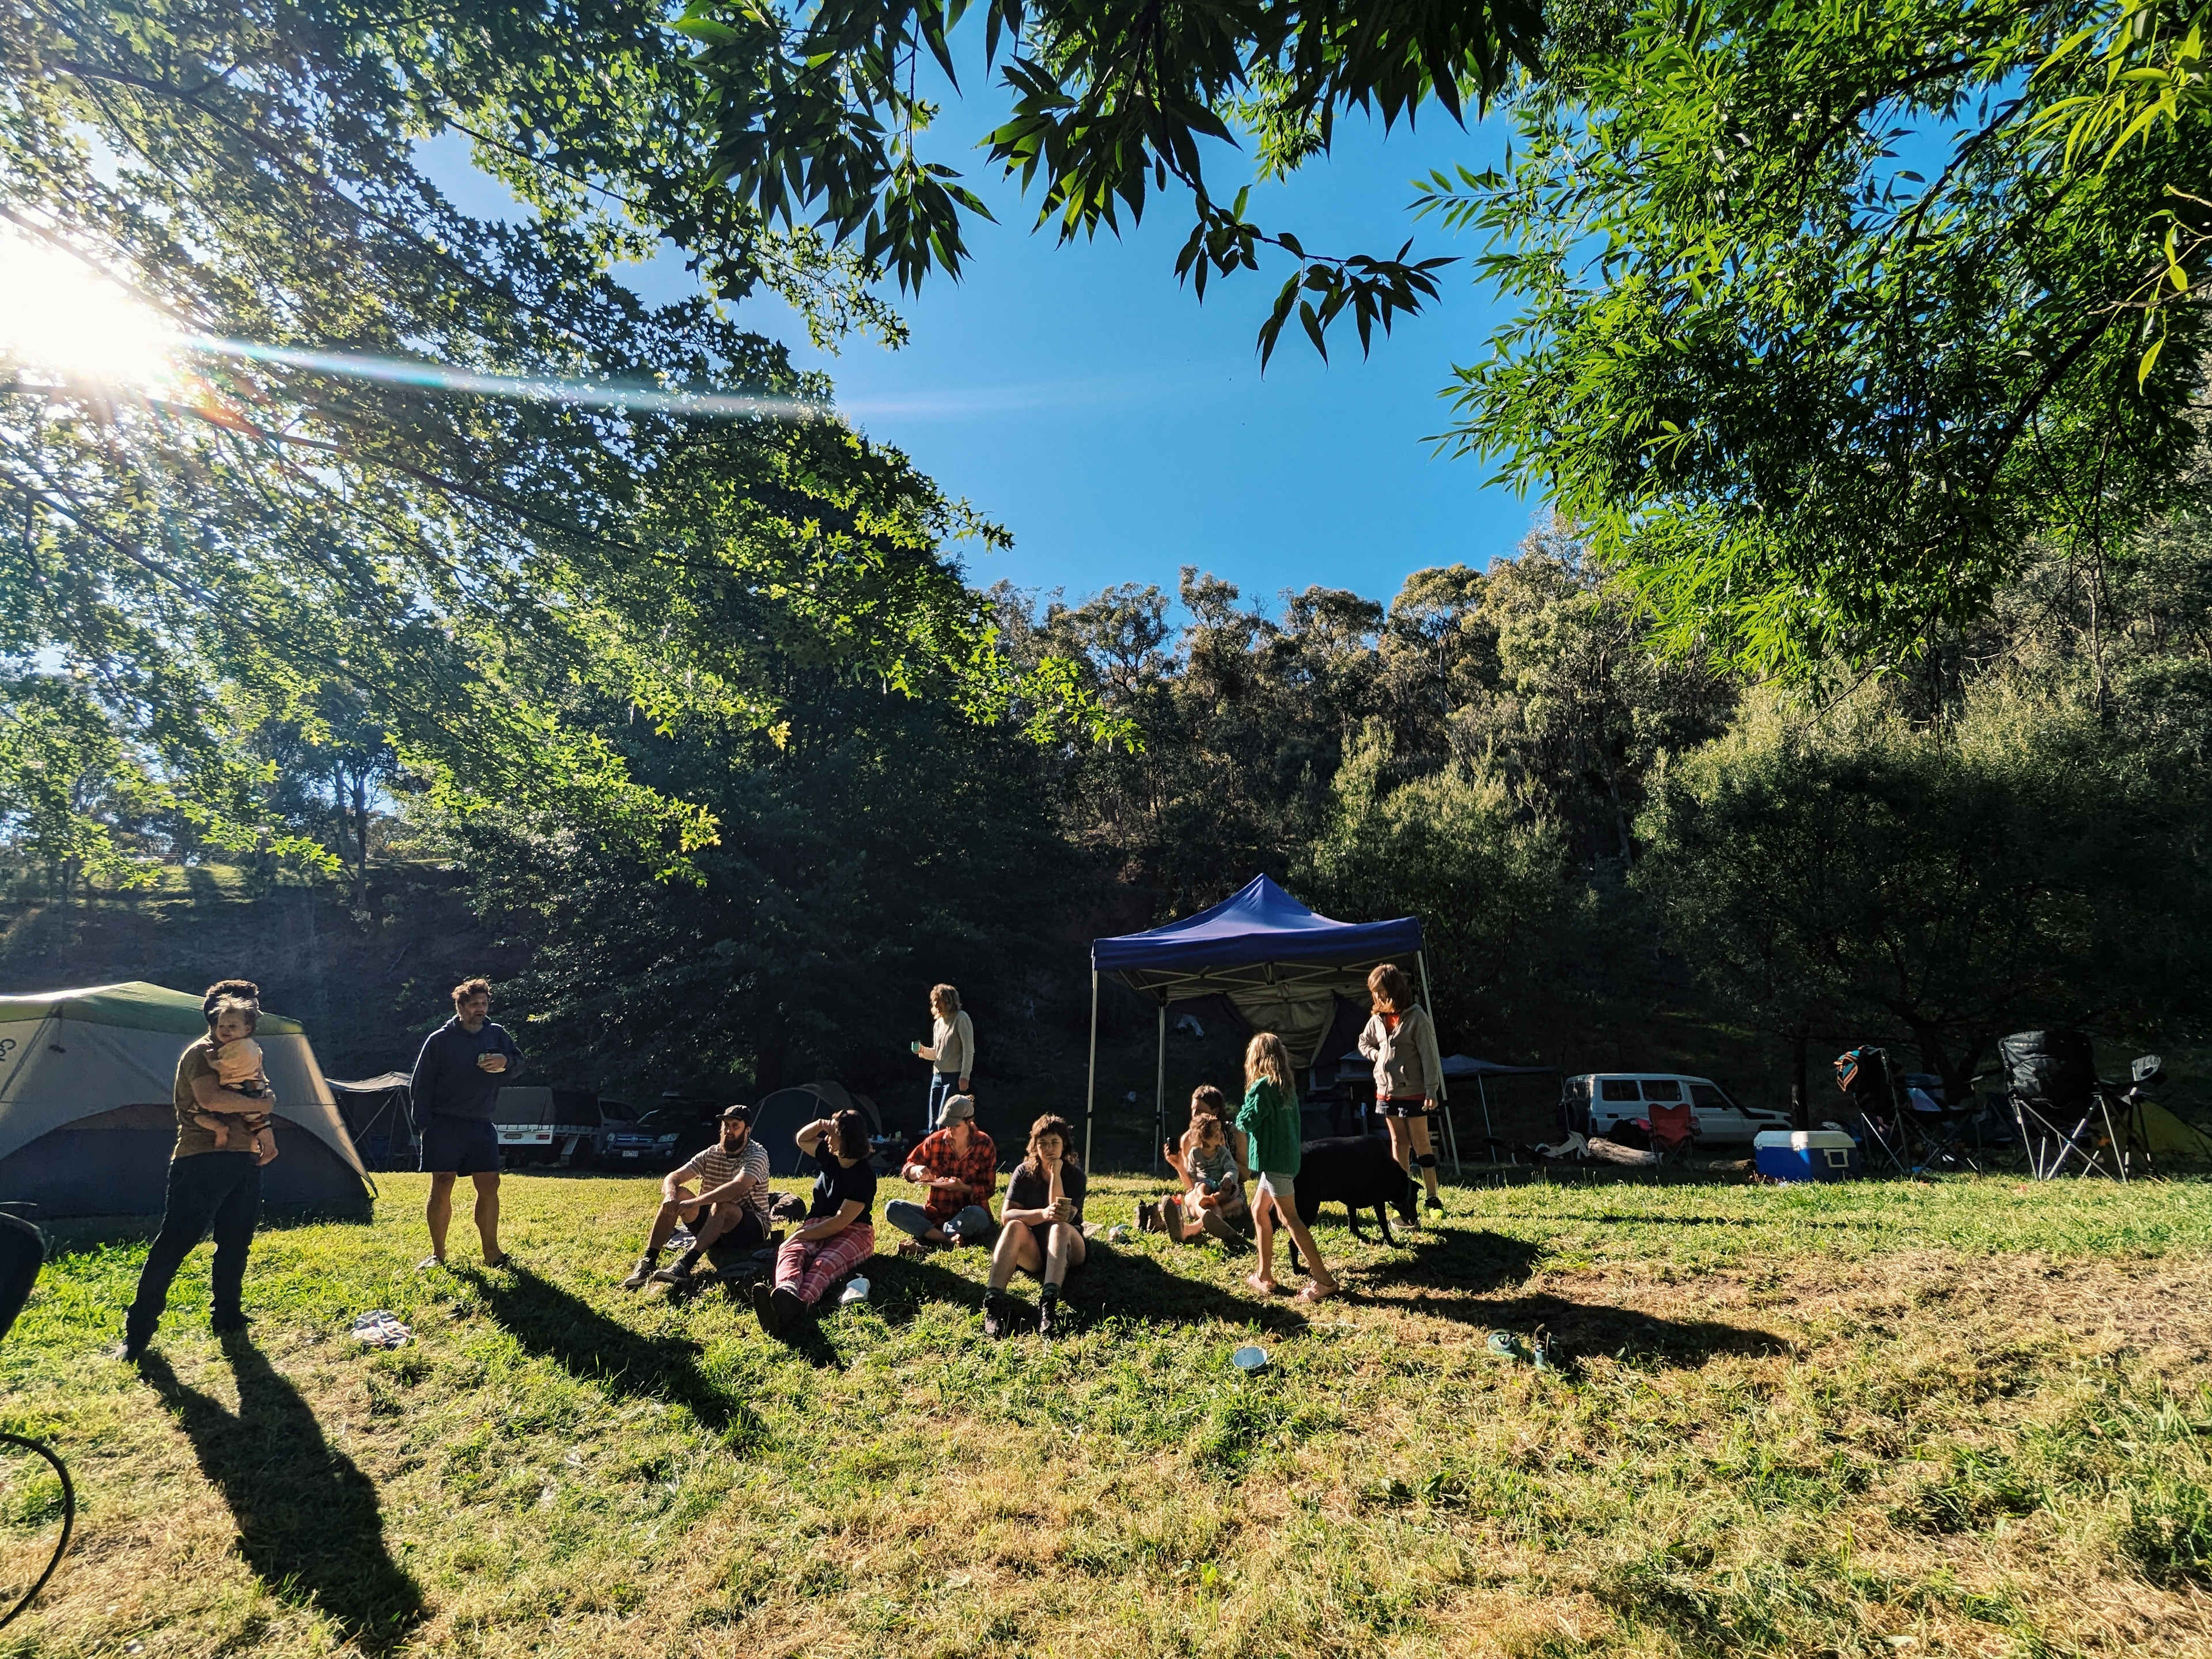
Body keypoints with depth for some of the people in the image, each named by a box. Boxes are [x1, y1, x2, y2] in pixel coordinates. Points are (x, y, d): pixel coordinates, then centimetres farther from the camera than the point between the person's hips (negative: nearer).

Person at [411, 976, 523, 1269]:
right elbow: (423, 1084, 0)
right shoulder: (439, 1039, -2)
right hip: (445, 1125, -3)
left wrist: (506, 1062, -21)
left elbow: (518, 1065, 3)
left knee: (489, 1186, 2)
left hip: (482, 1125, 3)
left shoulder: (497, 1034, 7)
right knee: (441, 1187, -3)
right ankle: (438, 1254, 11)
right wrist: (424, 1124, -7)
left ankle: (491, 1252, 11)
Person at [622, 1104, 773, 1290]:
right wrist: (670, 1194, -31)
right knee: (677, 1194, -15)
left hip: (752, 1227, -6)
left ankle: (685, 1265, -47)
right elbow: (672, 1178, -7)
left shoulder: (757, 1154, -13)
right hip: (715, 1226, 6)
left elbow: (738, 1186, -32)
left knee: (722, 1206, -36)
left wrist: (695, 1202, -40)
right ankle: (648, 1262, -22)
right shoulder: (710, 1154, 5)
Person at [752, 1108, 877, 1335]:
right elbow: (802, 1140, 25)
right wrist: (818, 1125, 3)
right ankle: (787, 1292, -69)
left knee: (825, 1264, -39)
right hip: (817, 1227, 6)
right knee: (790, 1252, -30)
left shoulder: (864, 1177, -16)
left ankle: (793, 1307, -74)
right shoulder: (831, 1157, 7)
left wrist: (800, 1234, -19)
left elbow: (840, 1222, -21)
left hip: (853, 1233, -6)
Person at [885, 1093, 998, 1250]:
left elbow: (988, 1189, -6)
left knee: (976, 1214, -39)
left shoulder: (984, 1144, -5)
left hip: (967, 1214, -3)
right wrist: (917, 1170, -17)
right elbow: (907, 1169, 8)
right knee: (892, 1208, -20)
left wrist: (961, 1187, -24)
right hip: (935, 1212, 4)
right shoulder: (936, 1141, 1)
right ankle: (949, 1239, -29)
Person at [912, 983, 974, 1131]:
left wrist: (965, 1076, -17)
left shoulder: (961, 1018, -6)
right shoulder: (938, 1023, 17)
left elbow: (969, 1050, -11)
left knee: (943, 1123, -12)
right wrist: (923, 1051, 2)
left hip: (954, 1077, -8)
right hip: (937, 1075, 8)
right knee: (933, 1123, 7)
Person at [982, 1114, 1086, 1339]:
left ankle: (1049, 1301, -56)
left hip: (1066, 1252, -1)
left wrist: (1056, 1172, -18)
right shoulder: (1024, 1172, -1)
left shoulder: (1075, 1174, -4)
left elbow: (1062, 1217, -18)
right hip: (1031, 1253, 1)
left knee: (1059, 1227, -34)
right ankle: (995, 1300, -47)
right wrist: (1042, 1214, -31)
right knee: (1015, 1226, -30)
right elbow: (1006, 1216, -14)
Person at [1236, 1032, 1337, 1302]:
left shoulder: (1262, 1087, -15)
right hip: (1286, 1156, 9)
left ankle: (1324, 1279, -8)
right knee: (1260, 1211, 17)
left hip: (1274, 1160, -9)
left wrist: (1241, 1116, 6)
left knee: (1289, 1218, -7)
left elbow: (1247, 1122, -16)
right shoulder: (1287, 1086, 11)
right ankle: (1264, 1275, 21)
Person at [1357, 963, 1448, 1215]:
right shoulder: (1378, 1019, 4)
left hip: (1413, 1092, -6)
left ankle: (1432, 1197, 8)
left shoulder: (1417, 1017, -15)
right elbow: (1364, 1043, 21)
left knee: (1421, 1143, 1)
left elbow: (1429, 1056, -15)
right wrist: (1379, 1056, 2)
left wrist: (1432, 1091, -18)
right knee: (1398, 1142, 12)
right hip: (1386, 1090, 6)